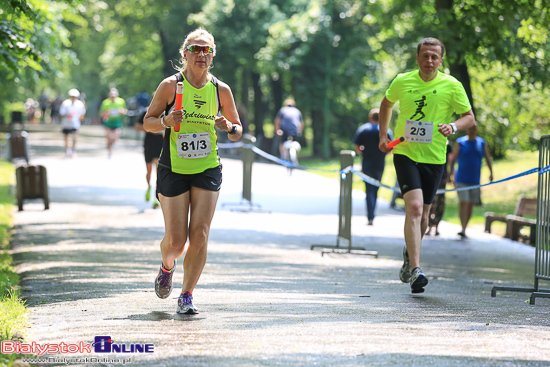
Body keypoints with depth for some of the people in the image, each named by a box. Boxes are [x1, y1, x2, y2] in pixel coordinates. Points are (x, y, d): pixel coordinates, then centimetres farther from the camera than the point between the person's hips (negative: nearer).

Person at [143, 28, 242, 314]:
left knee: (199, 234, -9)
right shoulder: (170, 85, -5)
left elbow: (238, 132, 11)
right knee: (176, 239, -2)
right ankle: (167, 266, 33)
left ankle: (186, 296, 3)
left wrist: (229, 127, -12)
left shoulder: (221, 90, 2)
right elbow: (147, 122, 1)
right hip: (173, 170, -2)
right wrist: (166, 121, -19)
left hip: (208, 170, 2)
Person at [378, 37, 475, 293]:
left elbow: (469, 117, 2)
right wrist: (383, 136, 14)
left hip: (434, 157, 2)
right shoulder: (402, 82, 0)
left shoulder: (452, 86, -3)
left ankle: (410, 252, 41)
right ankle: (414, 269, -24)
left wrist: (453, 126, -19)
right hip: (405, 154, -1)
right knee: (414, 206, -20)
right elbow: (386, 103, 20)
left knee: (422, 215, 11)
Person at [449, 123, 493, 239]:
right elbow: (453, 159, 4)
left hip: (475, 180, 3)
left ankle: (465, 229, 16)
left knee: (470, 204, 5)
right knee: (463, 203, -15)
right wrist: (451, 174, -2)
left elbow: (488, 158, 12)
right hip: (461, 179, -3)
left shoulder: (482, 143, 7)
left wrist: (491, 172, 0)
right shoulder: (460, 142, 1)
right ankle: (463, 229, -20)